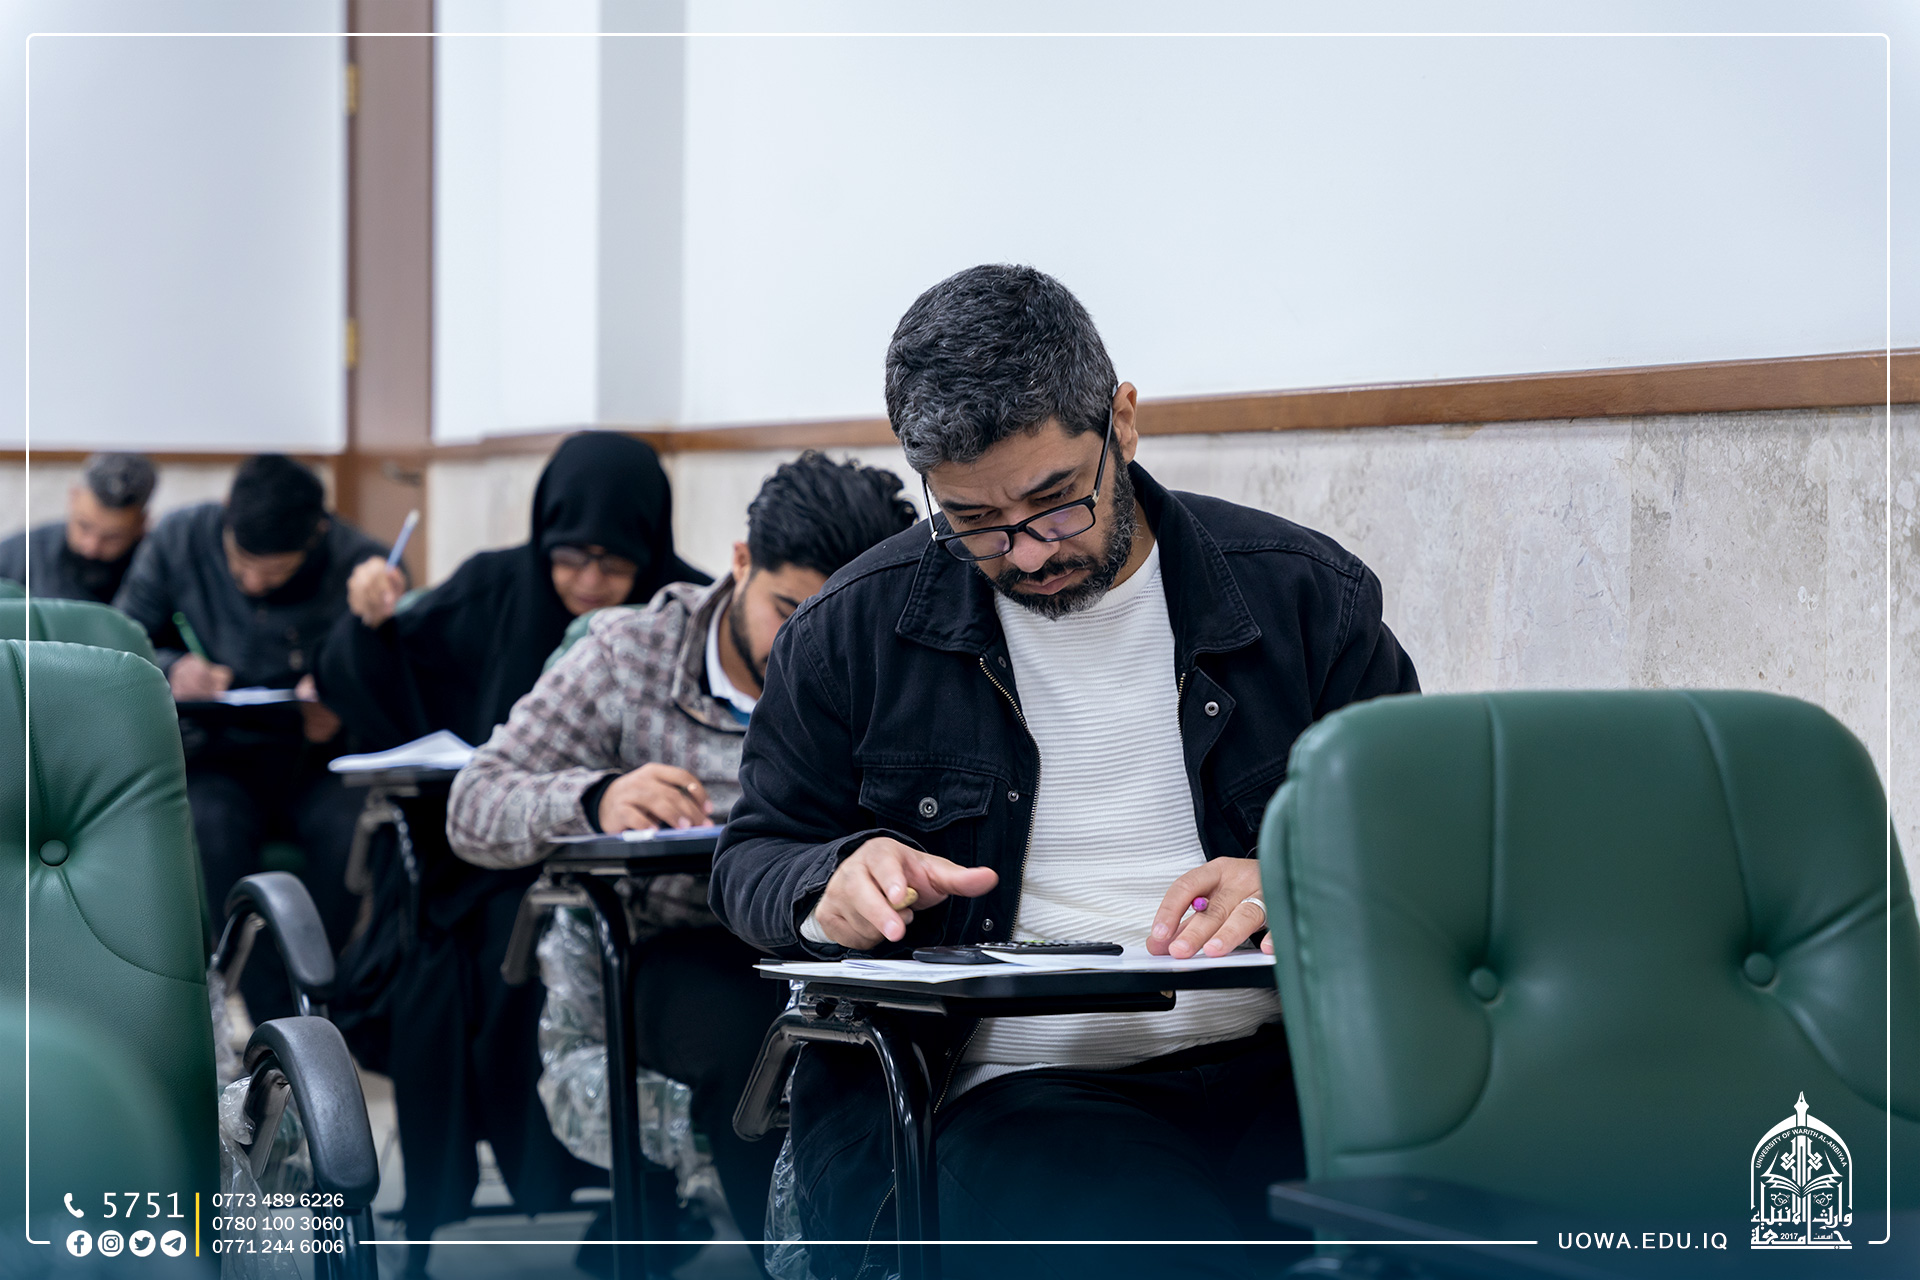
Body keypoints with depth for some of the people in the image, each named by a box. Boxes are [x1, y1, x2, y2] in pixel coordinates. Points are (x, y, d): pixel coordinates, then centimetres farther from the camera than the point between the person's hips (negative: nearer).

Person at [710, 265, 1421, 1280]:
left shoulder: (1309, 596, 9)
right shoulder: (852, 632, 9)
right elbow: (752, 860, 18)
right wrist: (835, 883, -7)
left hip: (1280, 1062, 2)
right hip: (1016, 1085, -1)